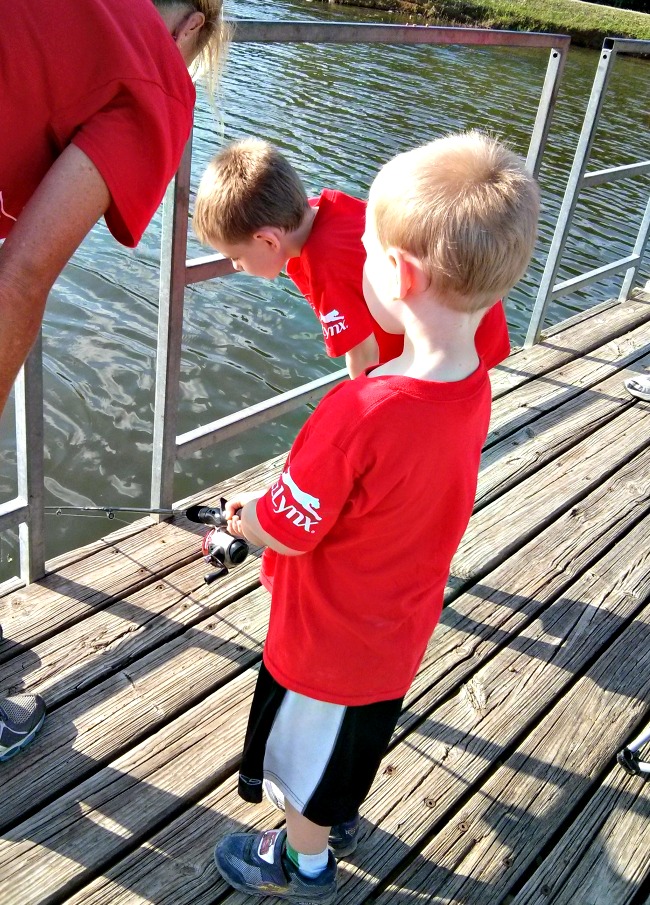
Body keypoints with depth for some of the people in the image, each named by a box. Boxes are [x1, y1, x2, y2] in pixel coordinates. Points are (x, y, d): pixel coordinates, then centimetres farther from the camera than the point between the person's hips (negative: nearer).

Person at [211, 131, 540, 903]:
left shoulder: (362, 413, -39)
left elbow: (288, 532, -25)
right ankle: (339, 819, 60)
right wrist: (270, 502, 0)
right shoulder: (473, 387, -13)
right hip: (397, 632, 7)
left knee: (307, 753, 23)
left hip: (329, 642, -6)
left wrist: (242, 518, -3)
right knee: (357, 742, 33)